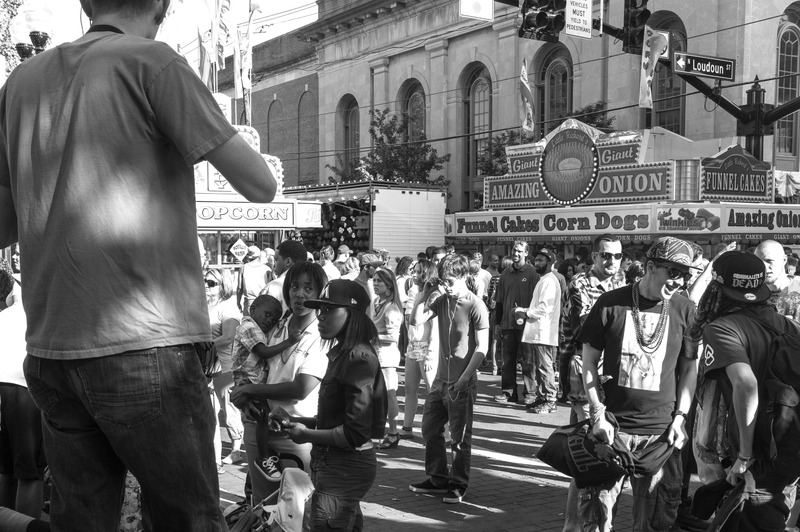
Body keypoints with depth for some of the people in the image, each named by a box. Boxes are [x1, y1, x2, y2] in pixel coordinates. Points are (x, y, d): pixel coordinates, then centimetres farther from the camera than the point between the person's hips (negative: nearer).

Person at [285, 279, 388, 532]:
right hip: (336, 463, 9)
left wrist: (307, 435, -13)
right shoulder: (342, 352, 10)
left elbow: (356, 433, -22)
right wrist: (306, 423, 4)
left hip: (346, 468, -9)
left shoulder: (358, 357, -19)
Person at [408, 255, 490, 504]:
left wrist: (464, 378, -18)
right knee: (430, 429, 13)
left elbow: (482, 347, -14)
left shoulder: (476, 306, -12)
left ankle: (458, 484, 16)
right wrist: (425, 293, -4)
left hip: (463, 383, -7)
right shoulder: (442, 301, 7)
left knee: (460, 437, 3)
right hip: (441, 379, 7)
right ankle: (437, 478, 26)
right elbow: (416, 320, 0)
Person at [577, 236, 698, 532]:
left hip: (661, 432, 1)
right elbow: (589, 363, 1)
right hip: (612, 426, -1)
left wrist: (680, 417, 0)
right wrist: (598, 414, -6)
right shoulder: (611, 303, -3)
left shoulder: (685, 310, 1)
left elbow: (690, 368, 8)